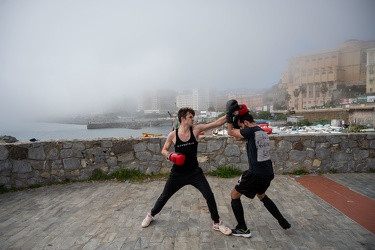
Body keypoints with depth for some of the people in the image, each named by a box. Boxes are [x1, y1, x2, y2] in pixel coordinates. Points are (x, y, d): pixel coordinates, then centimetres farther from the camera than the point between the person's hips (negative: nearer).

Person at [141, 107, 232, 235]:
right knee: (164, 196, 14)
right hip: (178, 173, 0)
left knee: (209, 195, -4)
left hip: (194, 172, 1)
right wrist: (170, 155, -19)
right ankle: (151, 215, 41)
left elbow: (218, 123, -16)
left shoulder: (196, 129, -11)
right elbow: (164, 150, 2)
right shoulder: (172, 135, -11)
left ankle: (217, 223, 18)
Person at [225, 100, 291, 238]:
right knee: (262, 196, 33)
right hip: (268, 173, 9)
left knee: (234, 195, 7)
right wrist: (240, 136, 9)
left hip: (256, 173, -9)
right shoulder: (263, 132, 12)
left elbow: (230, 132, -4)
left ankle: (243, 229, 13)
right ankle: (283, 221, 38)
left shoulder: (251, 131, -16)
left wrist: (229, 114, -2)